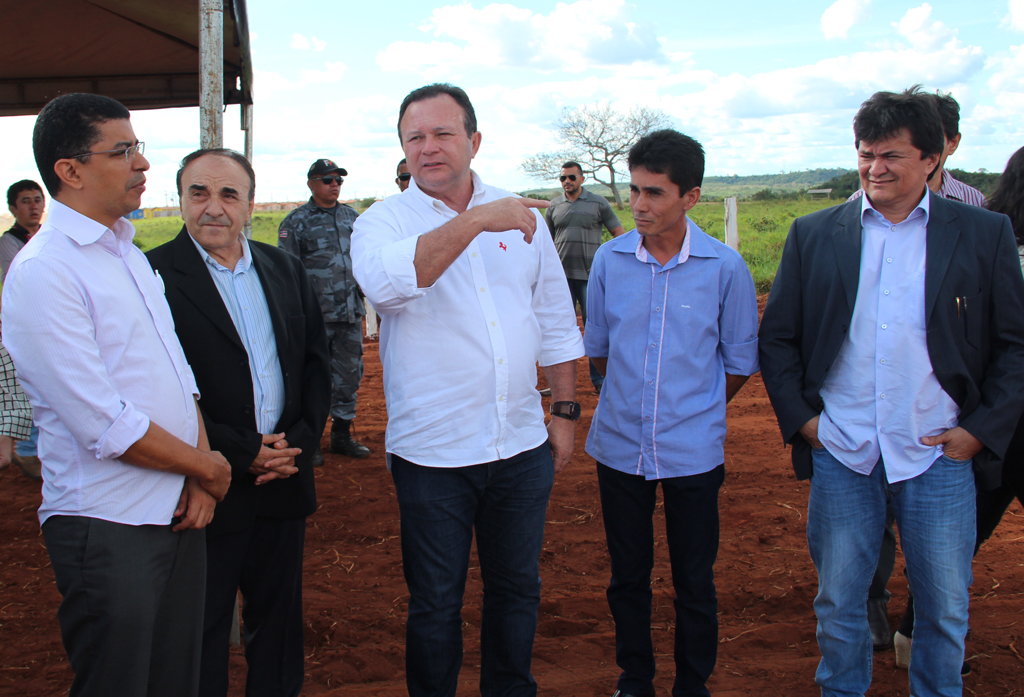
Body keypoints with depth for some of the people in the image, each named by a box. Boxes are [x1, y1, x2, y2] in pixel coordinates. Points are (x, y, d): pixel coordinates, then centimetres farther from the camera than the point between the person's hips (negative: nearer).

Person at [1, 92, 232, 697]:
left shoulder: (130, 255, 12)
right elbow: (105, 425, -19)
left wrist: (198, 477, -1)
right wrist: (207, 468, -7)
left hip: (180, 510, 8)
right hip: (110, 528, -7)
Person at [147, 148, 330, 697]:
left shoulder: (285, 270, 9)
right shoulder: (154, 275, -8)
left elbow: (317, 361, 9)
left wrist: (300, 442, -5)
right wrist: (241, 453, -16)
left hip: (283, 483, 5)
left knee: (278, 614, 18)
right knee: (202, 629, 9)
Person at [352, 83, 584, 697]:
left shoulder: (524, 218, 6)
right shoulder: (383, 222, -4)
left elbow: (556, 323, 12)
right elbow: (386, 282, -28)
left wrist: (566, 411, 10)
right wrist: (476, 221, -32)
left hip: (522, 445, 3)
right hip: (433, 454, -3)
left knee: (517, 589, 18)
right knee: (436, 603, 12)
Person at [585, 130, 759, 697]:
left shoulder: (725, 267, -9)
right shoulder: (609, 260, -3)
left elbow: (740, 362, 2)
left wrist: (693, 412, 8)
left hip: (693, 452, -2)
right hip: (619, 444, 2)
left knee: (694, 584, 10)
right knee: (627, 577, 15)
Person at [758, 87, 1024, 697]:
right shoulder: (814, 235, 3)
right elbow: (777, 338, 7)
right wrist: (799, 418, -1)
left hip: (939, 458, 0)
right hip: (842, 457, 1)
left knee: (945, 608, 11)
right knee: (838, 601, 13)